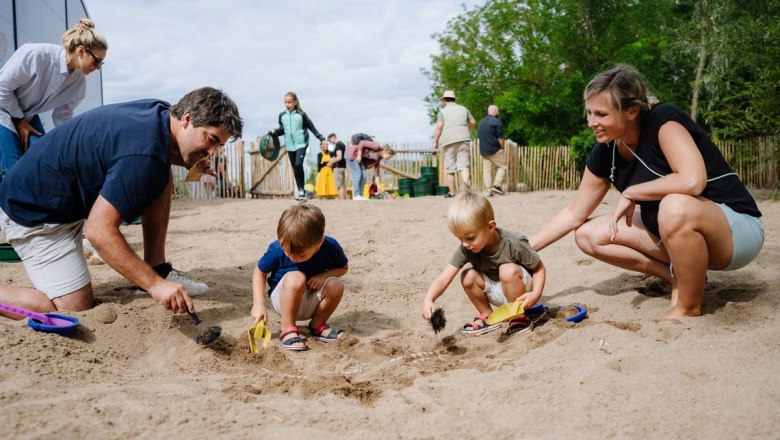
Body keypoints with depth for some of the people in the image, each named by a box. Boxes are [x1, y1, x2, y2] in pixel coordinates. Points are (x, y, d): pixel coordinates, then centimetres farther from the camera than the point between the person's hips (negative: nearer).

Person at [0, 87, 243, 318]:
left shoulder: (162, 112, -4)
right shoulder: (142, 157, -33)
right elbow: (99, 230, -34)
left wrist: (183, 160, 1)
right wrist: (155, 285, -36)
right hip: (33, 211, -9)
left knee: (162, 179, -1)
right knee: (75, 307, -15)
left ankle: (157, 268, 3)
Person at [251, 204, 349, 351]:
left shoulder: (330, 247, -19)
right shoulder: (277, 250, -24)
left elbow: (343, 267, 0)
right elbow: (259, 272, -7)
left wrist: (323, 276, -21)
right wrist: (258, 304, -17)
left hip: (311, 303, 3)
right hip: (282, 299, -3)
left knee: (336, 285, -28)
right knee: (295, 278, -36)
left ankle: (317, 326, -1)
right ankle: (288, 330, -18)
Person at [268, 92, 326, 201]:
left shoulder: (301, 114, -3)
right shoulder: (282, 115, 6)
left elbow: (312, 127, 1)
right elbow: (282, 130, 15)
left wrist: (321, 138, -1)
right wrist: (274, 131, -5)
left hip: (301, 144, -4)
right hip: (290, 145, 4)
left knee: (298, 165, -21)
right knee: (294, 169, 7)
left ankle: (301, 189, -12)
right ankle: (300, 190, 17)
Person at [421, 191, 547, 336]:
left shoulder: (514, 244, -29)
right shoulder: (465, 249, -20)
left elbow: (539, 268, -16)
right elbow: (444, 278, -27)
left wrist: (536, 294, -32)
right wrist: (428, 299, -44)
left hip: (521, 289, -4)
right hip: (497, 292, 5)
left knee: (508, 270, -34)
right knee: (468, 277, -19)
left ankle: (519, 318, -14)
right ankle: (487, 316, 4)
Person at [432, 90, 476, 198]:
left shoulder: (443, 111, 0)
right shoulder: (463, 109, 13)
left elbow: (439, 126, -9)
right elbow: (473, 122, 19)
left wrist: (435, 141, -2)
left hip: (449, 141, -2)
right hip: (463, 139, 2)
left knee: (450, 169, 6)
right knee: (463, 166, -3)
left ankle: (451, 193, 10)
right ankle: (467, 187, -25)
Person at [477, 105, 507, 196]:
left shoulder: (481, 122, 15)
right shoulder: (496, 121, -8)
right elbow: (500, 137, -12)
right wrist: (502, 148, -1)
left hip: (483, 151, 6)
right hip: (495, 150, -6)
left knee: (487, 170, 5)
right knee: (502, 166, 6)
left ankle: (489, 190, 1)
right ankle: (496, 185, -7)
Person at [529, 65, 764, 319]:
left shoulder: (662, 120, -22)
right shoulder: (604, 154, -3)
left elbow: (693, 180, -38)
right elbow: (574, 214, 6)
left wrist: (630, 194, -25)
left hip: (737, 226, -7)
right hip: (680, 233, 7)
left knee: (676, 206, -39)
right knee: (589, 235, -3)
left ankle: (689, 309, -15)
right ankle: (679, 276, 4)